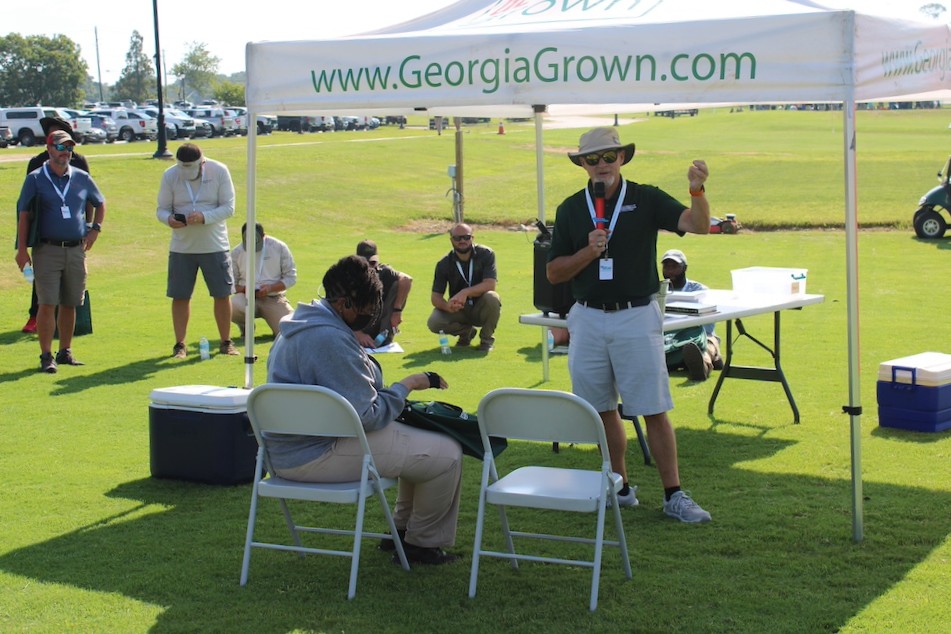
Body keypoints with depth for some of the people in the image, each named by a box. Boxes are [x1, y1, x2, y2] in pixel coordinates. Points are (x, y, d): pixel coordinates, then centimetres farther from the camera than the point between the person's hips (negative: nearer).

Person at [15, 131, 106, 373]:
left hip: (76, 250, 4)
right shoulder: (35, 179, 0)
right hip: (47, 250, -4)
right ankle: (46, 356, -5)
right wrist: (22, 249, -9)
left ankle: (65, 352, 19)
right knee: (47, 304, -9)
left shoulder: (82, 178, 10)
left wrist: (95, 229, 11)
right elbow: (24, 215, -2)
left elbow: (100, 204, 26)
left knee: (70, 304, 9)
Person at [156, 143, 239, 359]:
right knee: (180, 296, 3)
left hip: (215, 245, -1)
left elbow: (229, 207, -9)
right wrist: (169, 219, -24)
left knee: (222, 294, 4)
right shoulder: (170, 175, -5)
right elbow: (161, 209, 0)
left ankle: (226, 342, 20)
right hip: (181, 246, 1)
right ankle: (180, 345, 16)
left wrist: (204, 217, -26)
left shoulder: (219, 171, -9)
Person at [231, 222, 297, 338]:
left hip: (274, 299, 0)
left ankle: (275, 320, 20)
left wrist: (271, 288, -17)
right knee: (231, 307, -35)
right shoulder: (237, 252, 1)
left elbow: (291, 277, 0)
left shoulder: (279, 247, -2)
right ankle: (246, 326, 4)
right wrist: (244, 289, -18)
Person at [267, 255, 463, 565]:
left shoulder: (302, 322, 10)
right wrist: (406, 386, -10)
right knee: (446, 453, -9)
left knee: (421, 438, 22)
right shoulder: (330, 339, -25)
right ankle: (423, 543, 10)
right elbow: (367, 415, -23)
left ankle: (402, 528, 29)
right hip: (316, 456, -11)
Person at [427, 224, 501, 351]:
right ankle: (466, 331, 9)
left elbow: (490, 284, -23)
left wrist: (465, 292, -38)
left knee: (492, 298, -35)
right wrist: (447, 306, -33)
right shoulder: (444, 264, -6)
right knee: (434, 322, -26)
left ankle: (487, 338, -7)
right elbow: (436, 297, -9)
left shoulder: (486, 254, -11)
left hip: (481, 308, -2)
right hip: (458, 310, 2)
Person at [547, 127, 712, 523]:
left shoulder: (646, 199, 0)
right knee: (603, 410, 10)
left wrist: (697, 191, -32)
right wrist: (588, 252, -11)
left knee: (654, 411, -3)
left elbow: (698, 225, -13)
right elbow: (554, 273, 5)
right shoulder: (571, 209, 6)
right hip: (588, 319, 3)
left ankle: (674, 496, 2)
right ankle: (620, 487, 23)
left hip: (637, 317, -3)